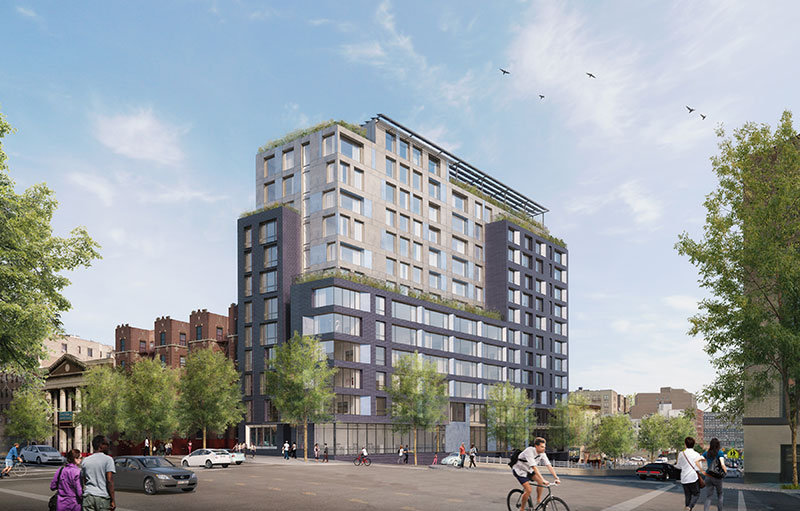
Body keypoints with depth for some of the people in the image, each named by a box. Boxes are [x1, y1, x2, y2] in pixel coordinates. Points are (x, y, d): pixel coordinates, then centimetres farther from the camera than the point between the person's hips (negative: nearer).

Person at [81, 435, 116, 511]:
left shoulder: (85, 461, 10)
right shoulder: (108, 459, -6)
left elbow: (84, 481, 16)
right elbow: (109, 480, -13)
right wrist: (113, 500, -10)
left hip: (88, 496, 4)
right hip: (103, 497, -4)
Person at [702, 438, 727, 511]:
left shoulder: (706, 453, 3)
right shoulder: (720, 453, -8)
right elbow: (722, 464, -21)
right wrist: (725, 472, -2)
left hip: (708, 477, 2)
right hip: (717, 477, -2)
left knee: (708, 497, 4)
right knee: (719, 495, 21)